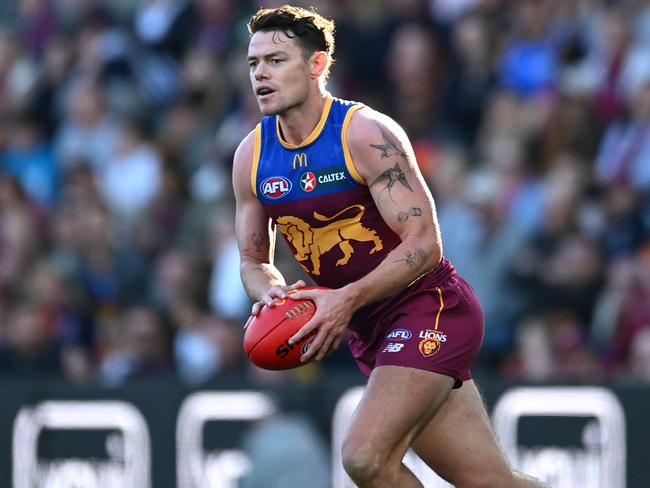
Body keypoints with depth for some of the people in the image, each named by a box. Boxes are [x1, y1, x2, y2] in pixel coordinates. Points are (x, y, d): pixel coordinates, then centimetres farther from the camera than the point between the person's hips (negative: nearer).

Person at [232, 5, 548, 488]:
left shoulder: (366, 133, -16)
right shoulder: (251, 157, 3)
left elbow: (425, 245, -20)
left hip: (429, 306, -7)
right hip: (370, 331, 7)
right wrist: (272, 295, -10)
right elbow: (254, 261, 13)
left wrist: (348, 299, -31)